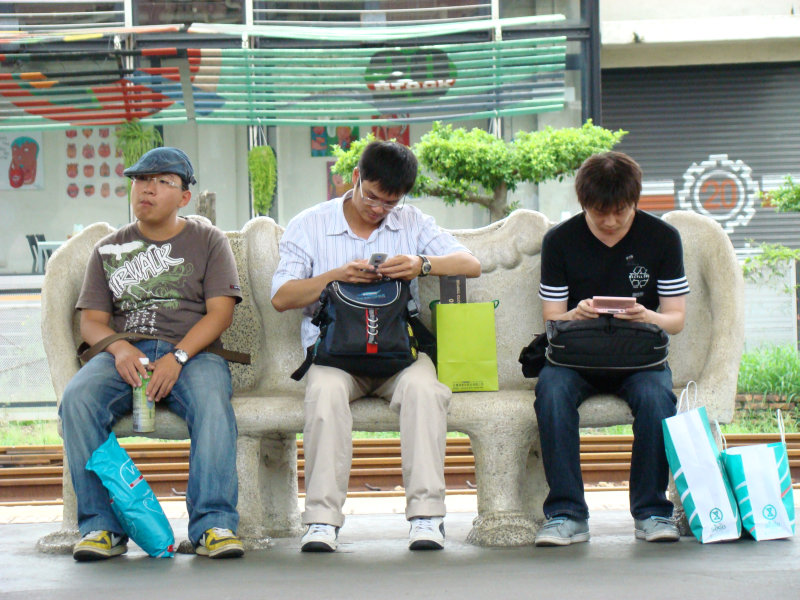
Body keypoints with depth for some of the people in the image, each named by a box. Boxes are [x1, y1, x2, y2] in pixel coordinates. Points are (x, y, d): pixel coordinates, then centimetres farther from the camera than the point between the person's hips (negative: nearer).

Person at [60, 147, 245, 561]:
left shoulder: (208, 240, 14)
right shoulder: (109, 249, 20)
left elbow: (220, 312, 2)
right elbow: (91, 321, 11)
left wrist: (177, 358, -15)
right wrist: (120, 348, -13)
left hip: (193, 352, -2)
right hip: (124, 352, 2)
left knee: (212, 402, -37)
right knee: (77, 398, -31)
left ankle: (213, 525, -39)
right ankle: (101, 526, -29)